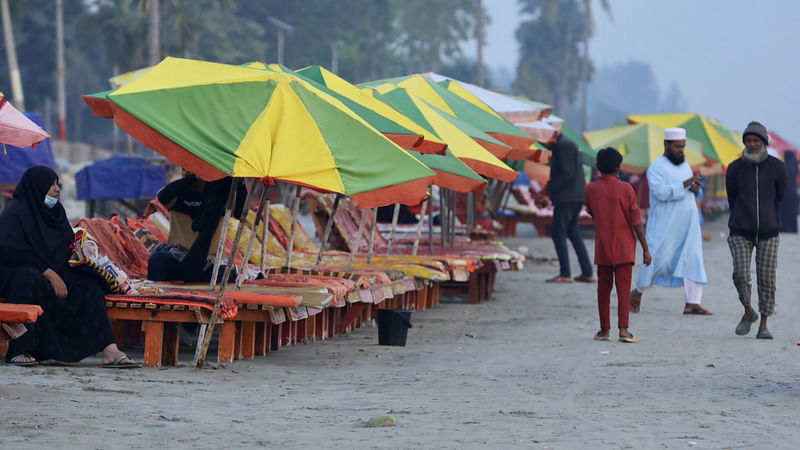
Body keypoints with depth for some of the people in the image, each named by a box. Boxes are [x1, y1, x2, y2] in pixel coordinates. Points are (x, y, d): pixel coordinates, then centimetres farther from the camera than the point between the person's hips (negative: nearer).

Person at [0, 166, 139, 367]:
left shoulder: (56, 211, 16)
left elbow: (69, 246, 23)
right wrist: (50, 274, -23)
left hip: (55, 273, 8)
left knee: (89, 286, -14)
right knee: (31, 279, -41)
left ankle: (110, 351, -26)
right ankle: (18, 351, -39)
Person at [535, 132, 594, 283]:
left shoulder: (563, 145, -12)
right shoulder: (566, 144, 19)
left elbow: (567, 174, -20)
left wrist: (547, 190, -16)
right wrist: (545, 192, 15)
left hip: (567, 197, -10)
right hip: (576, 197, 10)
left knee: (558, 234, -7)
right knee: (573, 233, 13)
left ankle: (565, 274, -9)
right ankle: (587, 273, 12)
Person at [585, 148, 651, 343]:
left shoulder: (591, 189, -2)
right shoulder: (625, 189, -9)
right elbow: (636, 221, -9)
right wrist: (645, 249, -4)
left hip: (602, 247, 2)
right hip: (624, 247, -2)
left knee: (603, 288, 10)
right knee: (623, 287, -3)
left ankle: (604, 330, 13)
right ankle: (623, 329, -13)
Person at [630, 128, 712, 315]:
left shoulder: (685, 166, 16)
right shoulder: (656, 167, -5)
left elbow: (694, 195, 23)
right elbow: (660, 191, -21)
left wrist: (696, 190, -1)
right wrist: (684, 184, -27)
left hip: (688, 224, 6)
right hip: (664, 226, -6)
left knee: (693, 260, -5)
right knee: (657, 259, -4)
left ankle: (692, 303, -7)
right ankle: (638, 292, 18)